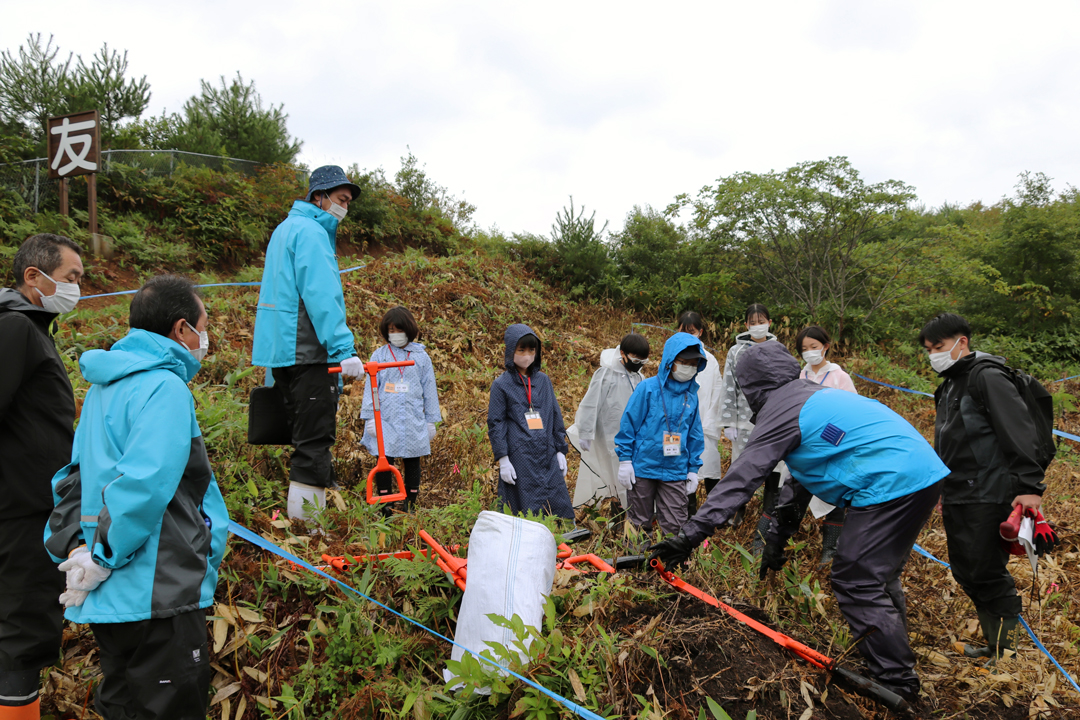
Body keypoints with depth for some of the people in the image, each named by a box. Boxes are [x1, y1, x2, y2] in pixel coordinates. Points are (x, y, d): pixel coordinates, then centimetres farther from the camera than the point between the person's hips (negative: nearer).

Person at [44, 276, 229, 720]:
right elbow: (145, 485, -26)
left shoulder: (105, 386, 13)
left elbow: (75, 473, 15)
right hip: (157, 596, -9)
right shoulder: (165, 388, -17)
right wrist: (103, 559, -15)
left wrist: (74, 546, 8)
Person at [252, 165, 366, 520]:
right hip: (307, 351, -10)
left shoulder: (286, 228, 23)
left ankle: (300, 519, 21)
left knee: (307, 437, 15)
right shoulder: (311, 231, -10)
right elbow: (322, 297, -21)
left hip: (280, 349, 10)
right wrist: (344, 349, -24)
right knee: (315, 441, -9)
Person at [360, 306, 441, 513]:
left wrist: (431, 421, 10)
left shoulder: (421, 356, 7)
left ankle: (410, 507, 18)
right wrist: (369, 417, -3)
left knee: (412, 463, 7)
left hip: (413, 422, 1)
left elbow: (429, 390, 11)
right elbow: (371, 387, 3)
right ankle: (384, 508, 10)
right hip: (386, 421, -1)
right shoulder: (379, 355, 4)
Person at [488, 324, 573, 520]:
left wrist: (561, 451, 11)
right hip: (519, 458, -4)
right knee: (526, 513, -2)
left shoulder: (543, 380, 13)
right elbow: (495, 423, -1)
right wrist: (502, 459, -8)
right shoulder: (501, 384, 1)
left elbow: (556, 416, 16)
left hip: (547, 456, 4)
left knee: (559, 508, 4)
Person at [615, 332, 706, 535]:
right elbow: (629, 423, -4)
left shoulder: (691, 395, 6)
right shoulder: (648, 388, -7)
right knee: (639, 524, 10)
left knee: (675, 526, 5)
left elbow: (695, 435, 13)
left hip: (676, 472, 3)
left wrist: (693, 469, 12)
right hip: (643, 468, -3)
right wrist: (625, 459, -5)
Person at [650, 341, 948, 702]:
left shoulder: (781, 412, -8)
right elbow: (800, 479, 26)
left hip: (891, 486, -10)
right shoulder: (815, 394, 22)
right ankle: (894, 662, 32)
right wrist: (778, 535, 29)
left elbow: (739, 480, -13)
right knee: (879, 577, 21)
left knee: (856, 583, -3)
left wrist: (690, 535, -13)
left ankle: (896, 683, 4)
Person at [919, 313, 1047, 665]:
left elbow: (1019, 432, -20)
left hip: (988, 496, -9)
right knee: (966, 572, 12)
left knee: (986, 573, -6)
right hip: (957, 497, 9)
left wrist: (1030, 485, -26)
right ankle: (995, 645, 24)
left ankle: (1009, 651, 7)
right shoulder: (949, 386, 19)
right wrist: (945, 494, 25)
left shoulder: (987, 377, -10)